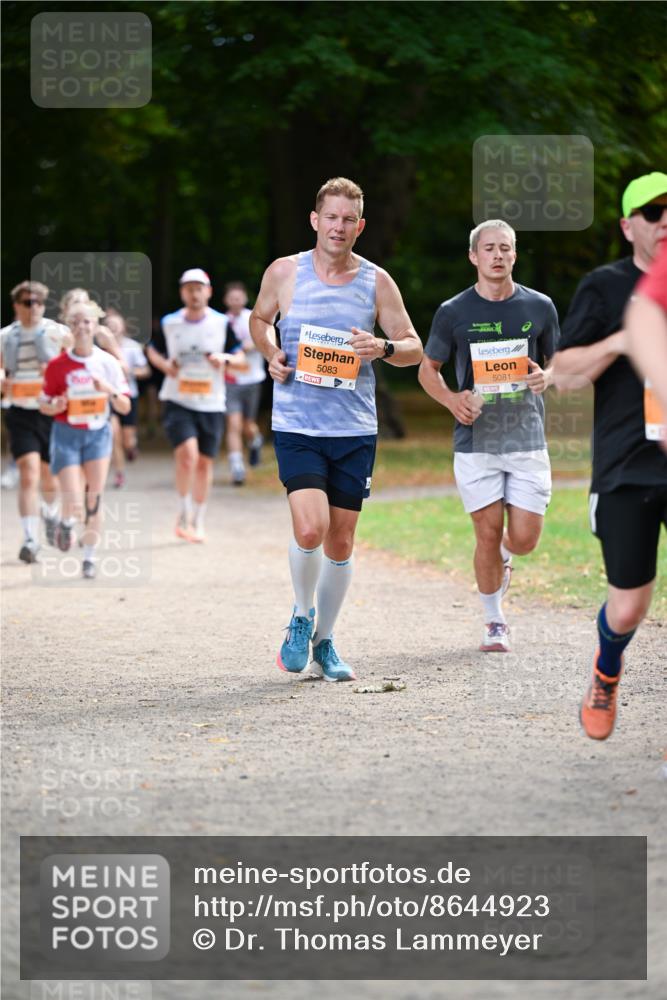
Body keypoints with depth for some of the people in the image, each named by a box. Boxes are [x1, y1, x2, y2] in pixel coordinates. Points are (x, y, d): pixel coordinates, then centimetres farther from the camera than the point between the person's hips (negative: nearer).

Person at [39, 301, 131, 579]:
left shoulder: (107, 363, -1)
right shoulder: (58, 365, -4)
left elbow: (125, 408, 1)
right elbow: (44, 406, 4)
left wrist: (110, 391, -18)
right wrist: (56, 406, -18)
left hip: (98, 433, 1)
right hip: (67, 433, -1)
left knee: (94, 501, -1)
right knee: (73, 503, -11)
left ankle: (90, 557, 13)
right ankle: (66, 524, 24)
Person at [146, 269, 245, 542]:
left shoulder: (222, 324, 0)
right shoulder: (169, 323, 0)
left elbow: (241, 359, 5)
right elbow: (152, 350, 16)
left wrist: (225, 359, -17)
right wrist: (164, 364, -5)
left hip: (211, 404, 1)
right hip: (178, 401, -1)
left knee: (205, 463, 6)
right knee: (187, 453, -21)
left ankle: (197, 521, 22)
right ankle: (184, 514, -4)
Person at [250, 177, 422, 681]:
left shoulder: (376, 281, 3)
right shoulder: (284, 272, 1)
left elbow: (414, 347, 9)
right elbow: (259, 319, 20)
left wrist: (384, 347, -13)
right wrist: (271, 353, -1)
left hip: (356, 430, 2)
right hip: (297, 426, -2)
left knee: (340, 542, 7)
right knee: (310, 530, -19)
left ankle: (324, 640, 25)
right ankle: (301, 615, 9)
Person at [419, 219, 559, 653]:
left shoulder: (539, 307, 4)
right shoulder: (454, 312, 0)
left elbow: (555, 362, 17)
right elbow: (428, 369, 11)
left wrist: (546, 379, -8)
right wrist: (451, 399, -9)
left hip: (527, 439, 1)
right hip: (475, 441, -1)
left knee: (524, 539, -2)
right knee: (488, 534, -3)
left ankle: (503, 556, 35)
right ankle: (495, 622, 14)